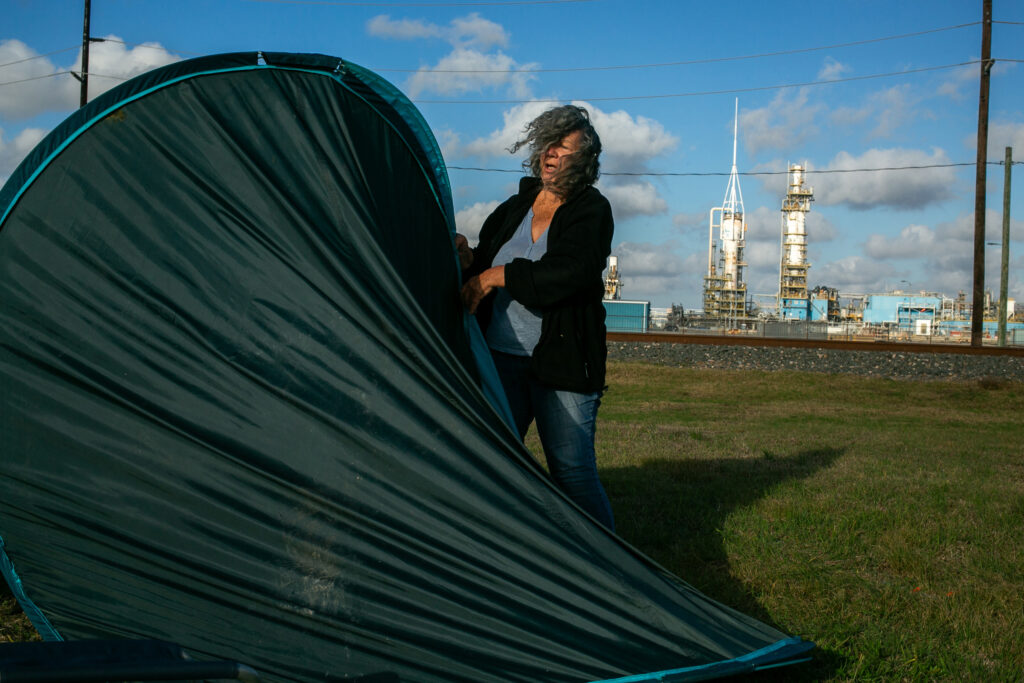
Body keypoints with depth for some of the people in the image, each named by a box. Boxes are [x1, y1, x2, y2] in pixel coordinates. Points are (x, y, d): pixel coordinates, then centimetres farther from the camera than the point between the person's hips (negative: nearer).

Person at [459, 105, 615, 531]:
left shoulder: (591, 210, -3)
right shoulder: (513, 208, 14)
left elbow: (570, 273, -20)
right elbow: (484, 268, 20)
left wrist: (498, 276, -15)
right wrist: (469, 260, -4)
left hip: (562, 364, -5)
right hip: (501, 357, 5)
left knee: (573, 472, -3)